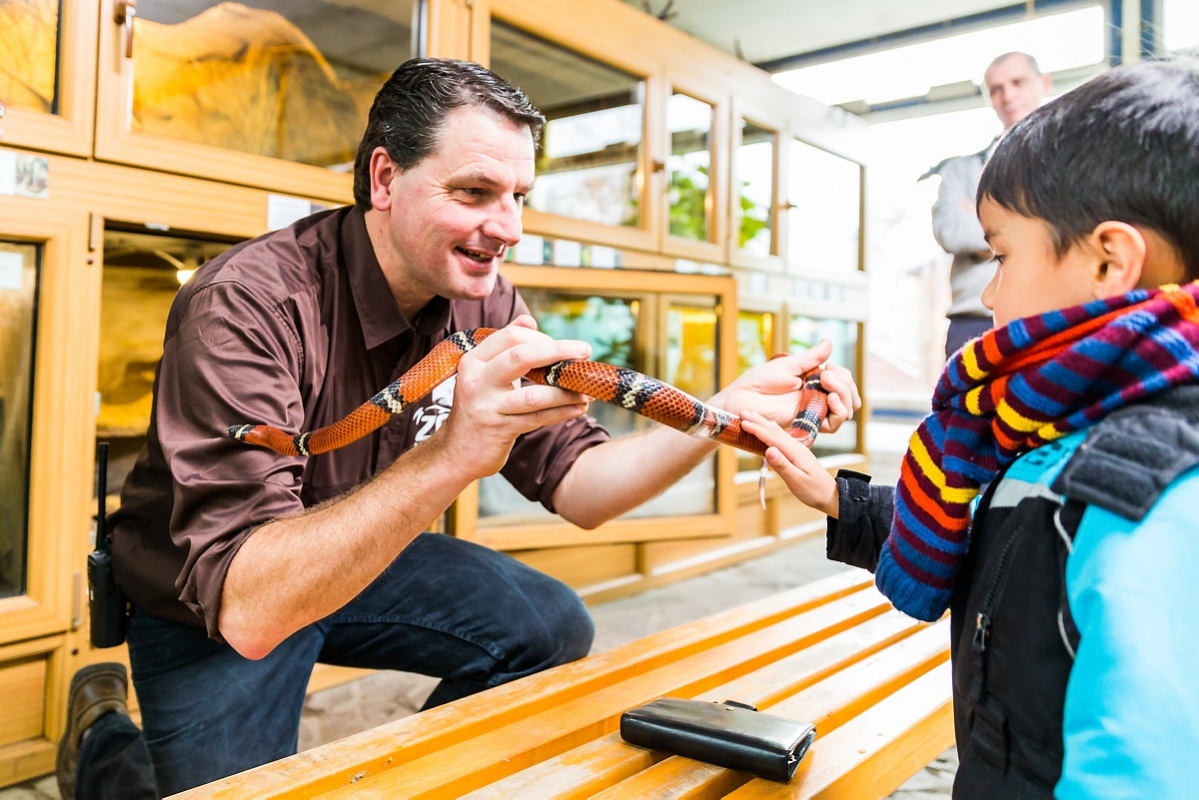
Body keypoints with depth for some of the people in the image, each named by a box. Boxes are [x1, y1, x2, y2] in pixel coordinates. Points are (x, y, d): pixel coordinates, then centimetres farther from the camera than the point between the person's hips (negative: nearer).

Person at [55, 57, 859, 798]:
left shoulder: (486, 306, -11)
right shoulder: (246, 304, -31)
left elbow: (573, 483, -8)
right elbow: (247, 611, -39)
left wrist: (724, 415, -22)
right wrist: (449, 456, -51)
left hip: (363, 564, 5)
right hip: (208, 610, -5)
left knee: (553, 629, -7)